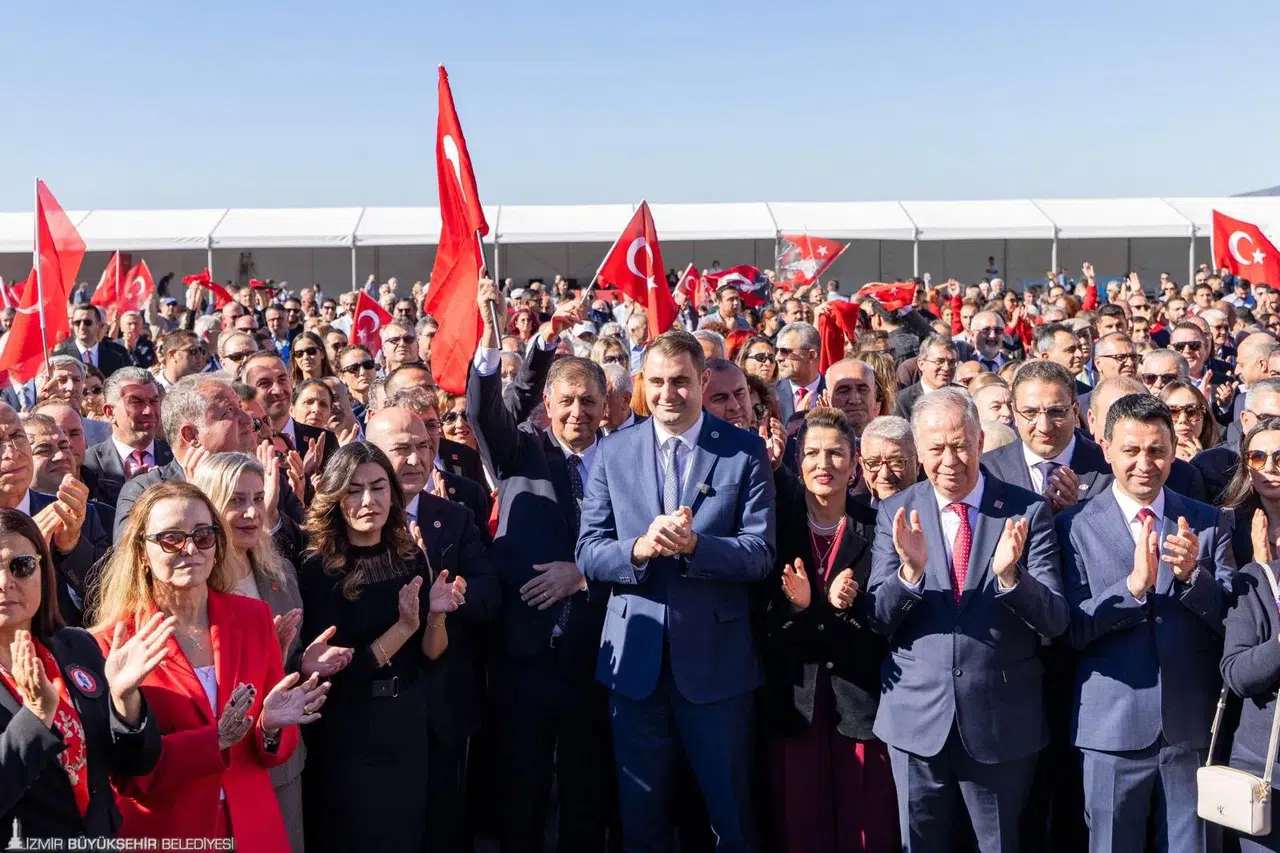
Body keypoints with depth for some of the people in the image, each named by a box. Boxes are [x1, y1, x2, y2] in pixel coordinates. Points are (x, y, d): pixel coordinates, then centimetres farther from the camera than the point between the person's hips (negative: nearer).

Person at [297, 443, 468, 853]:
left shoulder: (414, 557, -2)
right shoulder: (318, 570, -15)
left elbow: (432, 656, 1)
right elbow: (332, 672, -18)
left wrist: (437, 614, -19)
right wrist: (405, 625, -24)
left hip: (410, 726, 5)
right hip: (348, 739, -4)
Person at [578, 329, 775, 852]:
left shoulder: (746, 452, -4)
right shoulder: (613, 453, 2)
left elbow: (760, 554, -9)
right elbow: (588, 553, -1)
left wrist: (694, 545, -26)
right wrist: (640, 548, -21)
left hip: (716, 656, -2)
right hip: (634, 656, 2)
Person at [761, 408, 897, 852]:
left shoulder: (877, 527, 2)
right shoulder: (778, 524, 4)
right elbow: (761, 620, 2)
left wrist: (851, 606, -17)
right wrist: (793, 607, -18)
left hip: (861, 696, -1)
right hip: (794, 697, 1)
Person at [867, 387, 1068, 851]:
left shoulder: (1027, 511, -5)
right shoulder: (896, 512, -1)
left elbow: (1055, 620, -8)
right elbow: (878, 619, -4)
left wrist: (1009, 575, -27)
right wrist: (910, 570, -23)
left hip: (1003, 718, -1)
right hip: (917, 714, 1)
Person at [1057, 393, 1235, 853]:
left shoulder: (1209, 522, 4)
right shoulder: (1075, 526, -3)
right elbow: (1071, 629, -10)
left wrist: (1192, 573, -18)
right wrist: (1134, 585, -24)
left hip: (1193, 729, 2)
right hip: (1113, 727, -2)